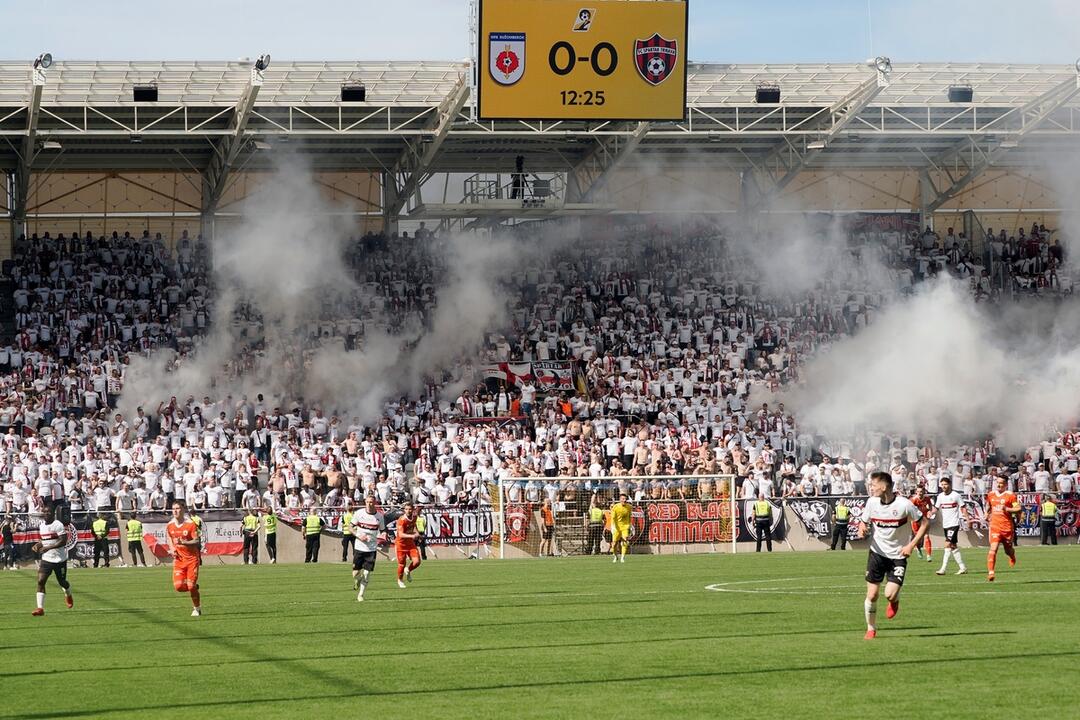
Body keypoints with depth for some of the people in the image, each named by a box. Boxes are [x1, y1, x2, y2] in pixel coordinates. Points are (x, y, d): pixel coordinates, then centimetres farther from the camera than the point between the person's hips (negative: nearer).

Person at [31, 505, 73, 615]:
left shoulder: (58, 525, -15)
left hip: (59, 559, -5)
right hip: (46, 559, 5)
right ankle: (40, 608, -16)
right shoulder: (41, 525, 8)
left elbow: (63, 541, -22)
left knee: (62, 582, 11)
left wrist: (48, 548, -28)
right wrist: (37, 545, -1)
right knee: (40, 581, -13)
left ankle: (68, 596, 47)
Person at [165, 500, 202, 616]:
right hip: (178, 558, 3)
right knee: (178, 586, -12)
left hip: (192, 558, -3)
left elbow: (196, 541, -14)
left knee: (191, 586, -7)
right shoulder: (169, 526, 4)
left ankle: (197, 608, 15)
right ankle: (194, 588, 22)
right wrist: (172, 549, 2)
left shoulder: (191, 524, -11)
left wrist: (183, 543, -29)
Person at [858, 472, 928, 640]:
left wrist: (912, 545, -15)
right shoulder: (872, 502, -5)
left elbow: (925, 524, -8)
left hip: (898, 555, -3)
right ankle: (871, 629, 19)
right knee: (872, 595, -1)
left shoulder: (904, 504, -17)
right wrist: (862, 529, -14)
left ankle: (894, 601, 23)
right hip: (877, 552, 3)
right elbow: (863, 522, 11)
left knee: (890, 594, -15)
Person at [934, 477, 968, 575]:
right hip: (945, 525, 6)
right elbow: (936, 508, 12)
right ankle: (962, 567, 17)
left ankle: (943, 569, -17)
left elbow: (963, 508, -1)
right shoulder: (940, 496, 9)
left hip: (954, 523, -6)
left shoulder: (956, 495, -6)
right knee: (953, 546, 9)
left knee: (948, 545, -14)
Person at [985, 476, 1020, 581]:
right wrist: (987, 513, 15)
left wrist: (1006, 509, -21)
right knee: (993, 548, -18)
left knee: (1008, 550, 15)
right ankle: (990, 573, -21)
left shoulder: (1010, 495, -6)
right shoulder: (991, 494, 8)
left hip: (1007, 527, -1)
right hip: (994, 526, 1)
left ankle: (1012, 554, 54)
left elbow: (1018, 509, -10)